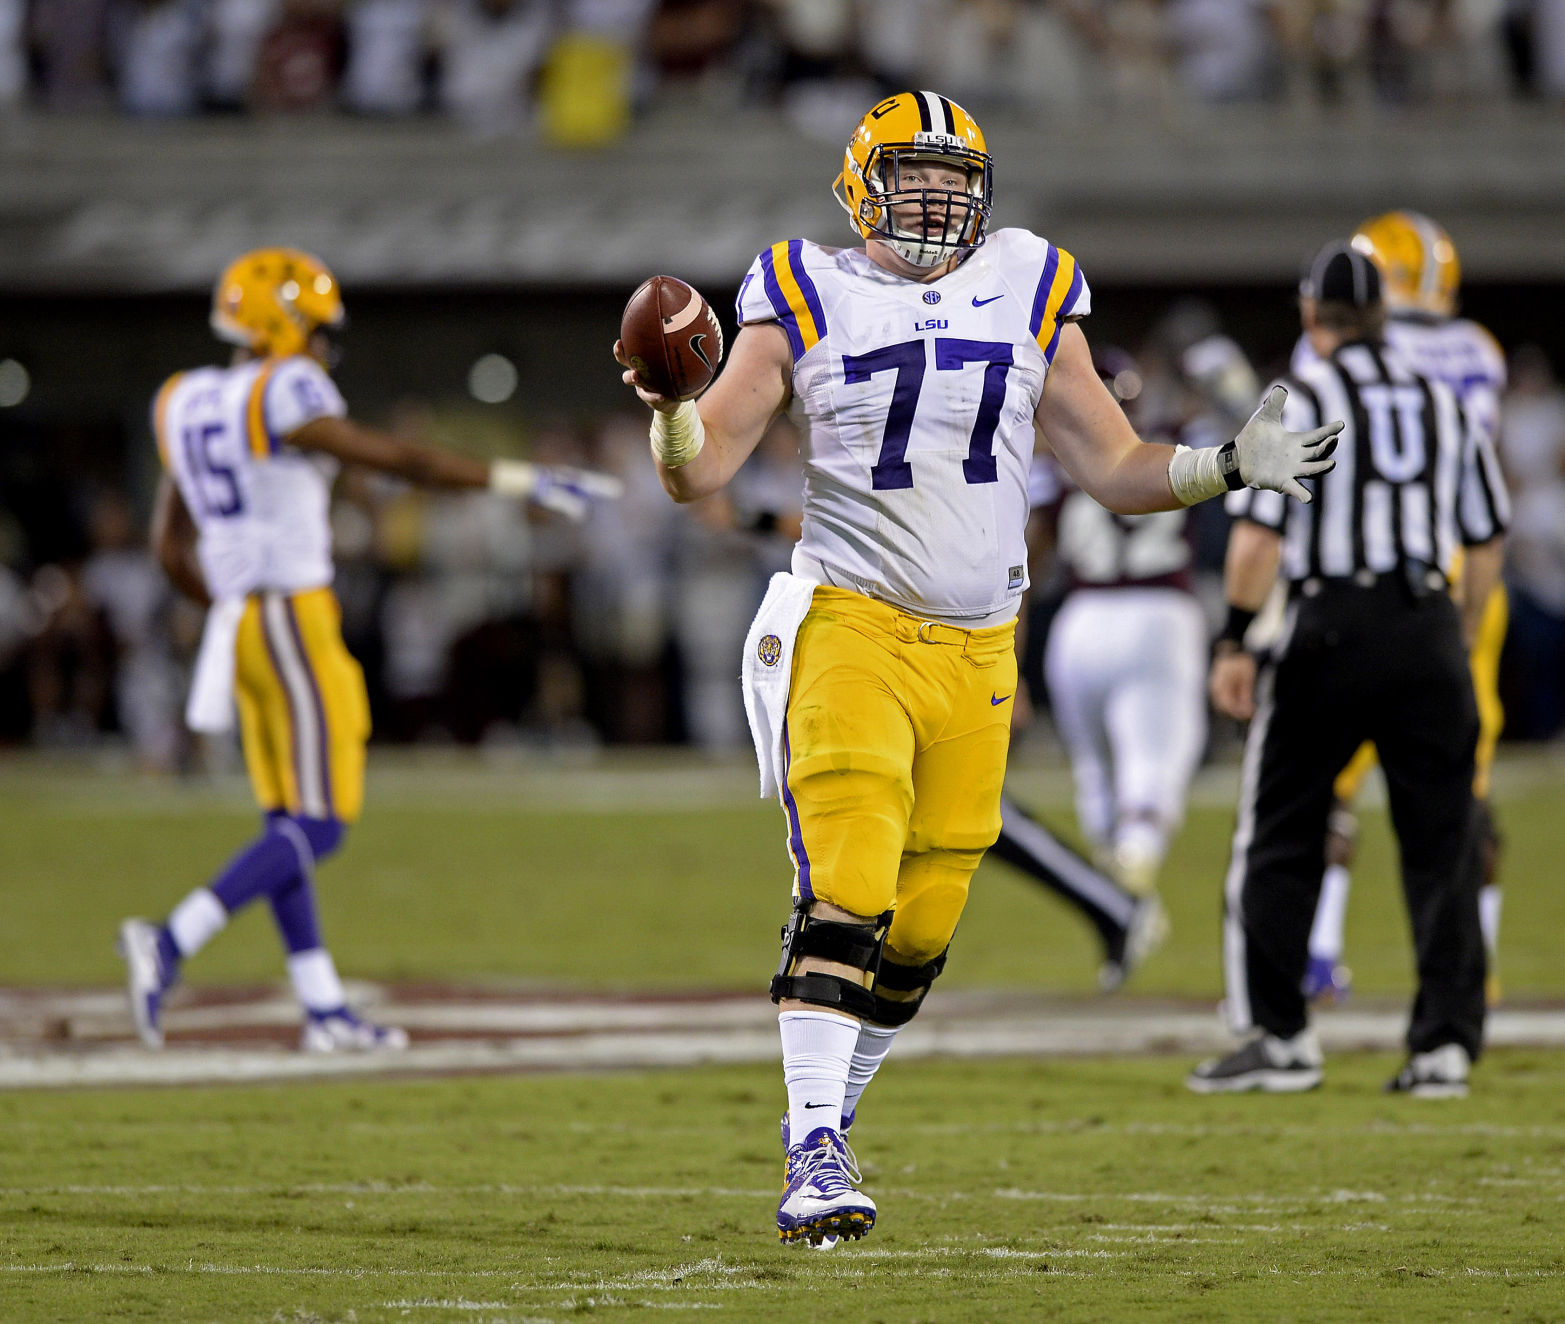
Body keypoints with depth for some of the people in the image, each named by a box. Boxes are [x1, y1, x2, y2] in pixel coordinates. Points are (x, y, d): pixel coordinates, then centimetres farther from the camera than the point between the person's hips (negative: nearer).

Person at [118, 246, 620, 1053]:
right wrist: (526, 482, -5)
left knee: (288, 825, 11)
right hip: (296, 622, -9)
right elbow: (403, 461, -12)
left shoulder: (192, 405, 11)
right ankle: (170, 943, -17)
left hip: (239, 623, 9)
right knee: (316, 829, -7)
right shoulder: (283, 397, -13)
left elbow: (170, 544, 16)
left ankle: (324, 1010, 12)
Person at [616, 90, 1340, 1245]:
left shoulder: (1030, 292, 10)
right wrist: (671, 413, -21)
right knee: (844, 894, -18)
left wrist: (1231, 468, -3)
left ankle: (829, 1118, 26)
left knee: (919, 930, 7)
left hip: (977, 652, 4)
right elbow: (701, 473, 0)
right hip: (850, 623, -4)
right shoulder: (805, 298, 2)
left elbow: (1115, 468, 12)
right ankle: (815, 1160, -20)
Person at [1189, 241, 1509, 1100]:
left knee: (1279, 842, 7)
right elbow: (1485, 544, 15)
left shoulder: (1301, 401, -4)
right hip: (1427, 626, 4)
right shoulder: (1443, 405, 11)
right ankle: (1445, 1042, 4)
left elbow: (1259, 535, -10)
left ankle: (1279, 1036, 6)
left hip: (1332, 626, -4)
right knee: (1440, 849, 7)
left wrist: (1234, 642, -4)